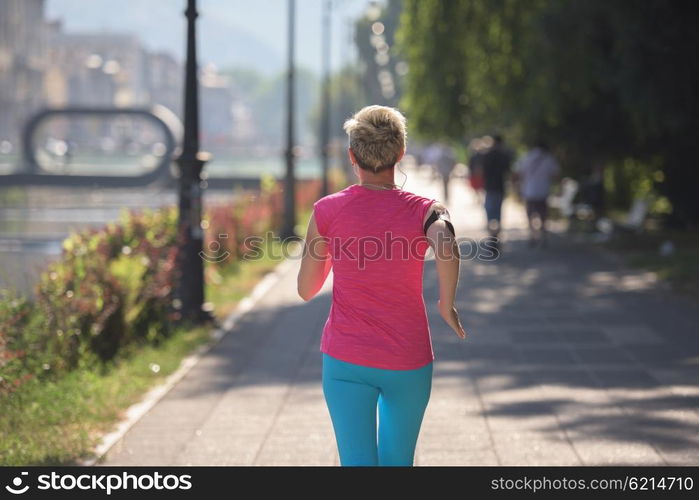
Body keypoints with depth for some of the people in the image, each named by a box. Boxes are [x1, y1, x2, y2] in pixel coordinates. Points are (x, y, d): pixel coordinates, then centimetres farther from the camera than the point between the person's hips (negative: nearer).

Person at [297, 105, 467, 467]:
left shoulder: (327, 211, -4)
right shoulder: (422, 210, -7)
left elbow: (306, 290, 4)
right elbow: (446, 246, -30)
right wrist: (447, 303, -15)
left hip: (346, 359, -1)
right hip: (408, 362, 1)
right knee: (397, 462, 20)